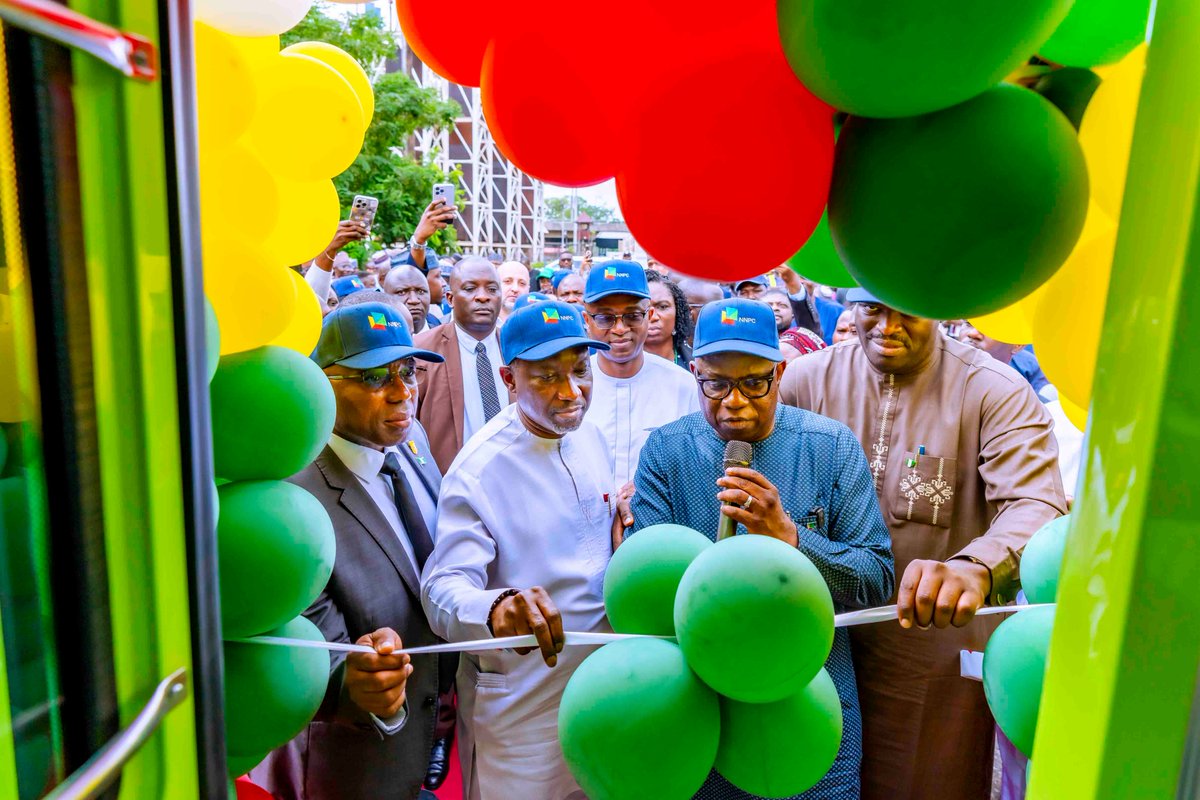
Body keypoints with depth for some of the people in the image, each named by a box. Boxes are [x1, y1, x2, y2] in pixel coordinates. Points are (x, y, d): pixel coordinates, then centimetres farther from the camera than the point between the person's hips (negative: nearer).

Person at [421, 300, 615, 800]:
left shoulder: (591, 437, 0)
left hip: (603, 679, 6)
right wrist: (496, 607, -46)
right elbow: (443, 588, -26)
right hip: (521, 699, -6)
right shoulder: (478, 471, -20)